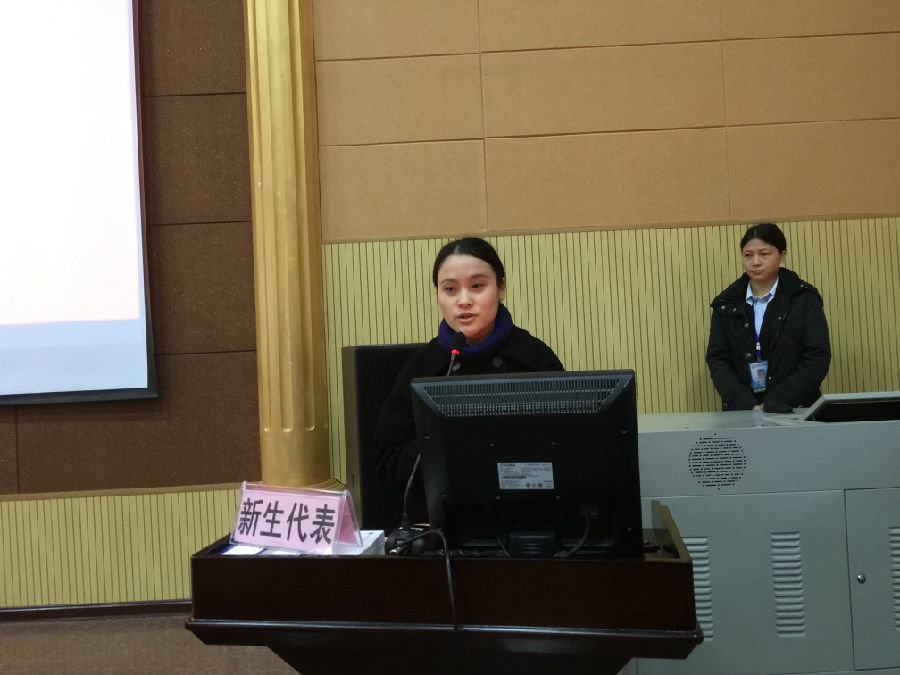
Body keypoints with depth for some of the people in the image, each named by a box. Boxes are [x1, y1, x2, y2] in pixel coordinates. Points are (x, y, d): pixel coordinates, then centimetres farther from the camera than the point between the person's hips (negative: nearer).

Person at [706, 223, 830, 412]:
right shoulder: (726, 303, 11)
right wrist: (748, 406, -9)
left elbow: (818, 358, -1)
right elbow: (717, 359, 5)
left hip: (794, 410, -2)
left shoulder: (804, 298, 6)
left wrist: (773, 405, -10)